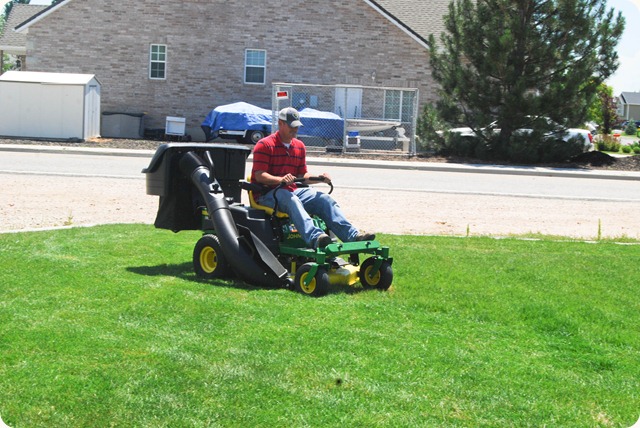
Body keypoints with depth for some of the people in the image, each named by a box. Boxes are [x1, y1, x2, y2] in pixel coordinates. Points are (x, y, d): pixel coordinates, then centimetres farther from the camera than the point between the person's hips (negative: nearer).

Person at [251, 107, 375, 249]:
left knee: (324, 199, -16)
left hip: (293, 191, 6)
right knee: (291, 200, -39)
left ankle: (353, 235, -29)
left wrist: (319, 178, -4)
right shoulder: (264, 145, -4)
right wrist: (281, 179, -32)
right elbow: (259, 176, -14)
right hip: (267, 193, -6)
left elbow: (302, 175, 17)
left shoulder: (300, 146, 18)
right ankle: (315, 237, -61)